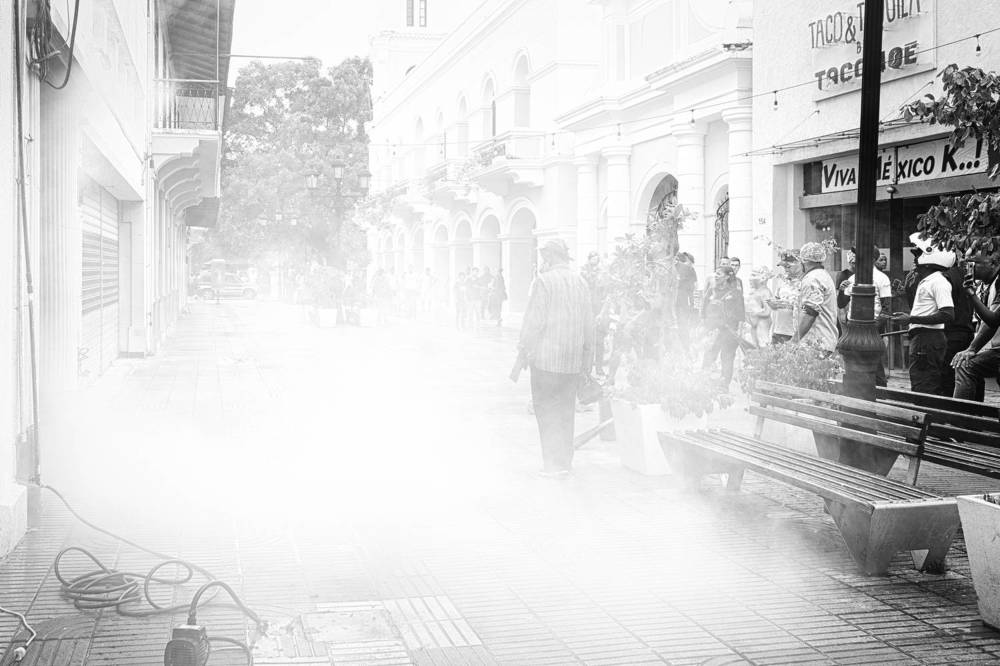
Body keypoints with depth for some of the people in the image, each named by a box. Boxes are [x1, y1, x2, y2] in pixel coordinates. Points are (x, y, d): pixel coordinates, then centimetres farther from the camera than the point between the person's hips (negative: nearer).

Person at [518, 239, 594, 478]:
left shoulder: (544, 281, -10)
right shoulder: (580, 281, 8)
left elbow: (534, 319, -12)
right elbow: (588, 321, 11)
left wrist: (524, 348, -2)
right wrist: (588, 354, 18)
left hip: (546, 355, -6)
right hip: (573, 356, 6)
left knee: (546, 407, 0)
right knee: (566, 408, 14)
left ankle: (553, 463, -3)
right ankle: (565, 460, 19)